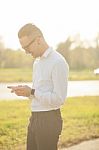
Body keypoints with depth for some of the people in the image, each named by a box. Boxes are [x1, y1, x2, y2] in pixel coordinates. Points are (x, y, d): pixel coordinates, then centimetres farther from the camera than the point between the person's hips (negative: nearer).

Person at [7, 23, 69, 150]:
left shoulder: (58, 62, -14)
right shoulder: (37, 61, 15)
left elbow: (59, 99, -18)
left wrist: (32, 92, -18)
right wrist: (25, 91, 2)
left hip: (49, 119, -8)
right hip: (34, 119, 8)